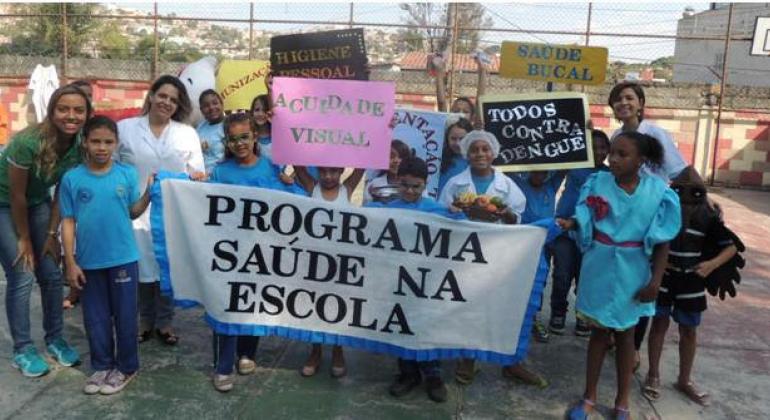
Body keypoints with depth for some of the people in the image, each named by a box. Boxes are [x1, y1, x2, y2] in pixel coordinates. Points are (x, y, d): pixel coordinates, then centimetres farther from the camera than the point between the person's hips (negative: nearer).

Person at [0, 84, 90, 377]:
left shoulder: (79, 145, -15)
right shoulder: (28, 141, -32)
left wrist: (52, 233, -3)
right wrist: (24, 239, -11)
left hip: (38, 203, 5)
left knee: (51, 274, 3)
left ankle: (54, 339, 20)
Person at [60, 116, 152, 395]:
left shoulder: (127, 174, -4)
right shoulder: (71, 179, -4)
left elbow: (133, 212, 3)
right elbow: (68, 222, -2)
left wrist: (149, 193, -14)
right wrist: (70, 263, -4)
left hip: (123, 258, -1)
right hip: (89, 261, 1)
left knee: (125, 315, 9)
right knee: (95, 317, 14)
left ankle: (126, 367, 25)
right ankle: (102, 366, 30)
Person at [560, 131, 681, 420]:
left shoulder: (657, 191, -8)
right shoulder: (597, 182, -7)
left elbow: (662, 241, -4)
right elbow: (584, 221, -6)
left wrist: (655, 281, -8)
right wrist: (570, 223, -28)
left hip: (632, 273, 0)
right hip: (600, 268, 0)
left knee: (625, 334, 13)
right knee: (599, 330, 10)